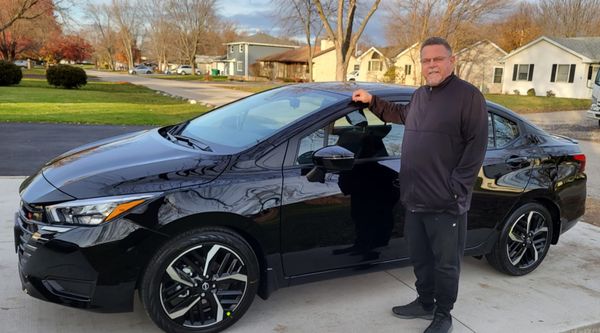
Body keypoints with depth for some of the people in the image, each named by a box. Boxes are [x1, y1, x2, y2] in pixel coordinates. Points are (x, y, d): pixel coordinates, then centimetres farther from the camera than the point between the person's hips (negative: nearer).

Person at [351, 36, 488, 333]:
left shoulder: (468, 95, -9)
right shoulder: (419, 95, 14)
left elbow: (476, 145, -13)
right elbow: (402, 115, 36)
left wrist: (456, 188, -18)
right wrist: (372, 102, 28)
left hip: (446, 203, -7)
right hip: (415, 199, 7)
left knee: (445, 263, 8)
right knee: (420, 259, 19)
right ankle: (425, 303, 38)